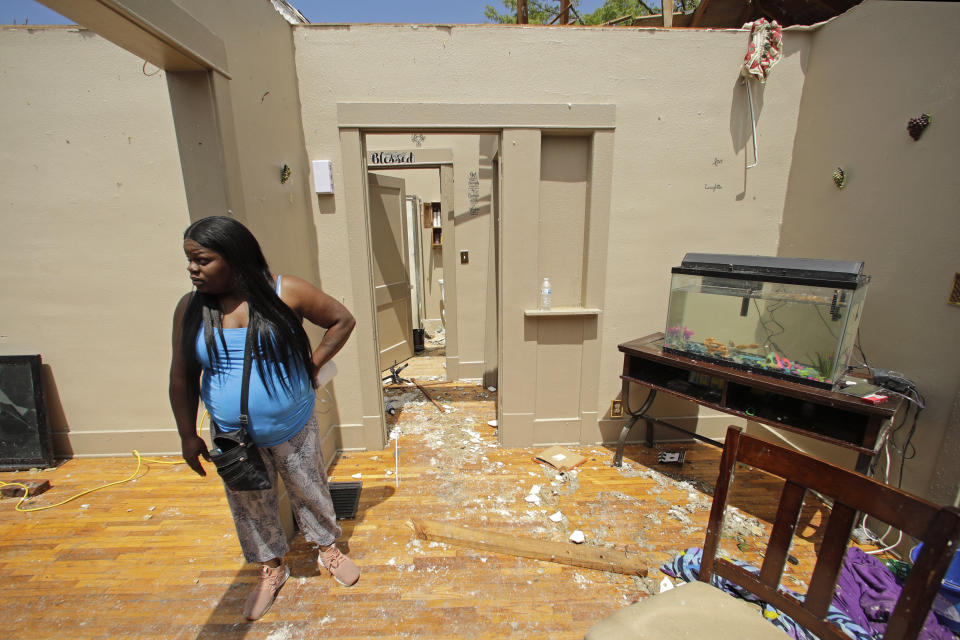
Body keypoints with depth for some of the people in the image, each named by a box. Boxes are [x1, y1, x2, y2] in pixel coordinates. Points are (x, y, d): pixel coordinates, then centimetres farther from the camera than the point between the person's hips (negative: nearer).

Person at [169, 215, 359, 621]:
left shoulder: (285, 292, -15)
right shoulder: (190, 309, -5)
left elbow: (342, 320, -5)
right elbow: (182, 377, 2)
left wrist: (312, 366, -9)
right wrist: (188, 435, 4)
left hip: (293, 429, -2)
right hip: (234, 439, 3)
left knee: (309, 492, 18)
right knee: (251, 507, 20)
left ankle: (327, 550, 45)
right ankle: (272, 569, 47)